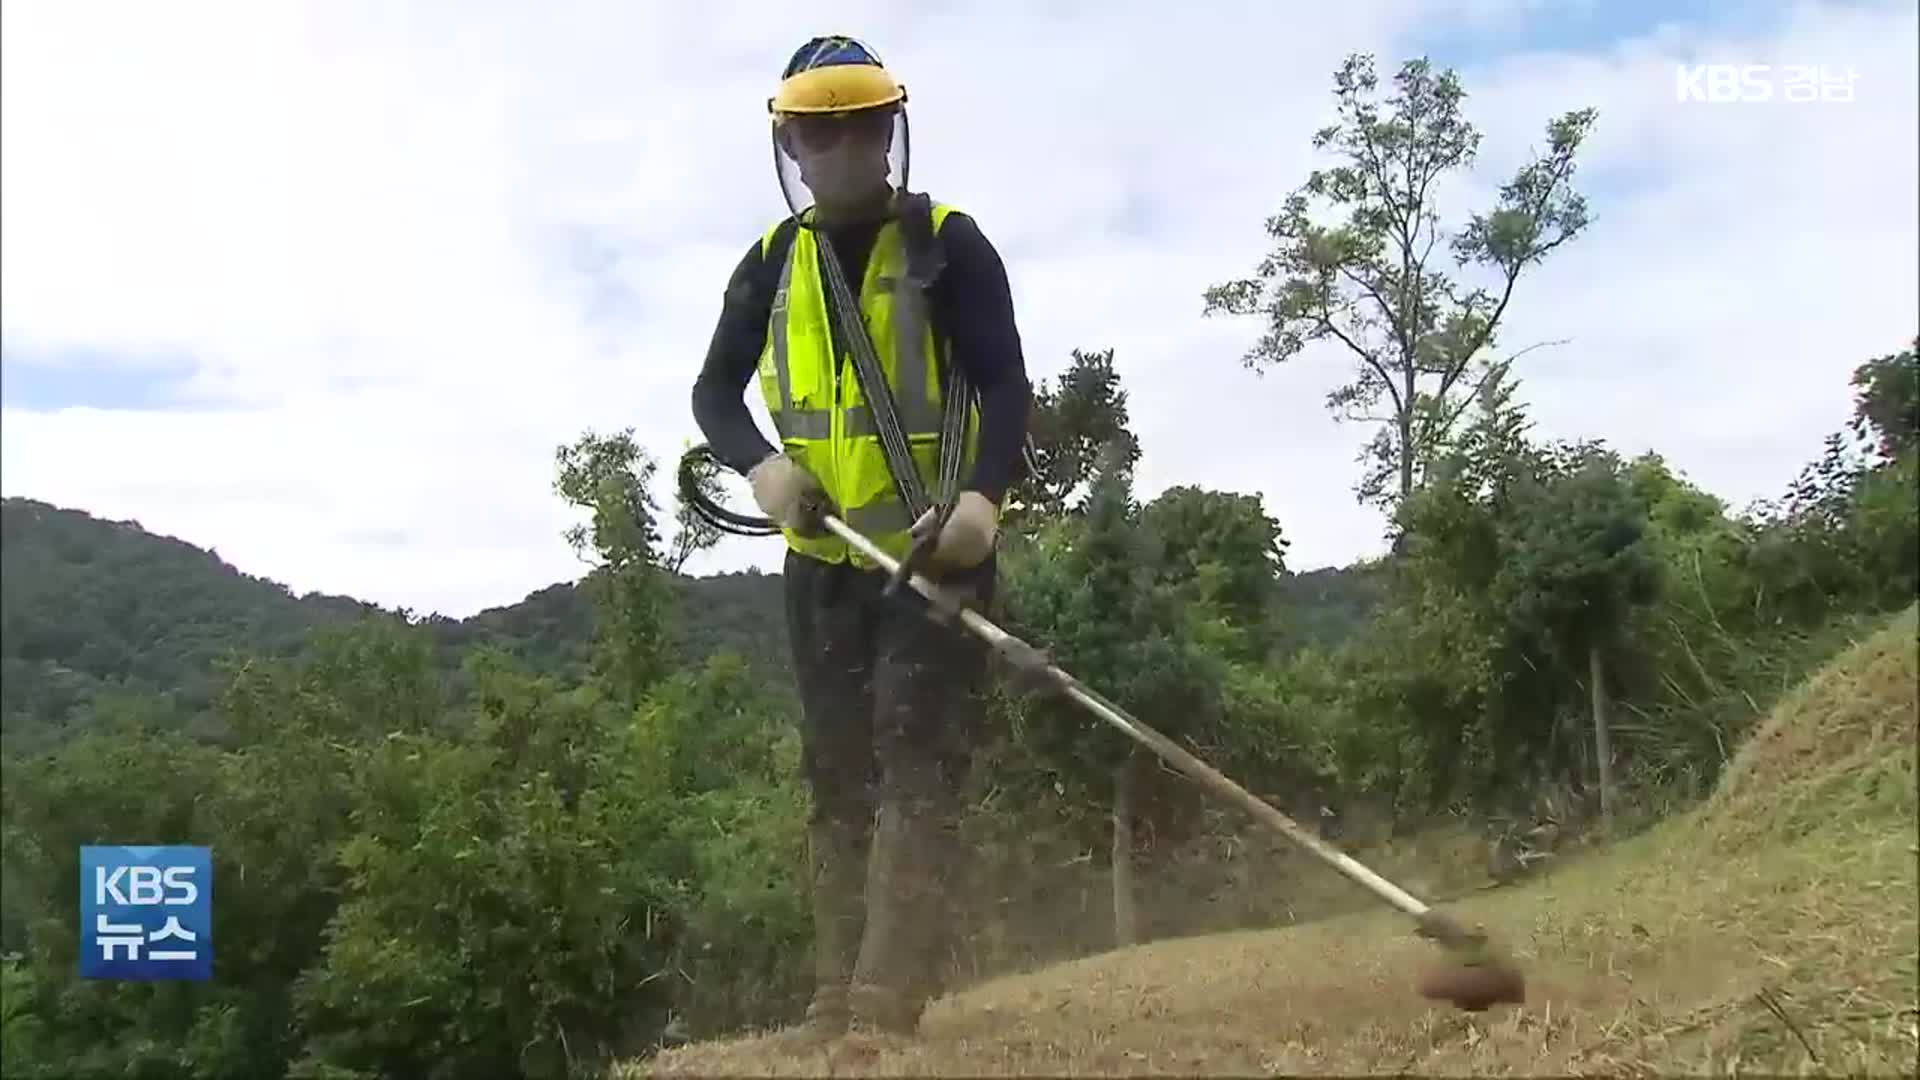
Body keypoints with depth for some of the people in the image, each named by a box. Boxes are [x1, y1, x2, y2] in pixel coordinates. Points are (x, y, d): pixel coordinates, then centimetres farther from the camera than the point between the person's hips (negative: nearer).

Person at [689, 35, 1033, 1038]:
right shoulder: (772, 262, 9)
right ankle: (837, 995, 14)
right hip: (822, 556, 5)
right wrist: (761, 465, -11)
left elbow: (1005, 383, -8)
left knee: (916, 764, -12)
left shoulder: (948, 244, -2)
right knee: (838, 772, 7)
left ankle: (889, 998, -14)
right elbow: (714, 392, 11)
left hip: (936, 547, -4)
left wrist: (984, 495, -25)